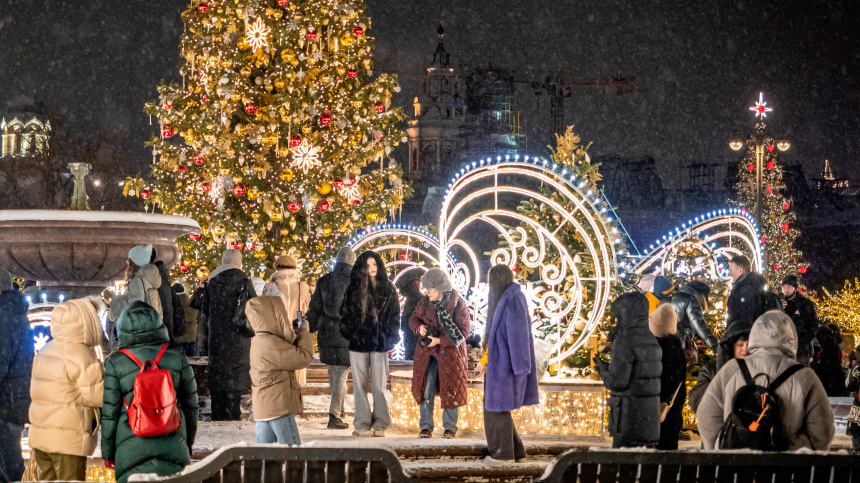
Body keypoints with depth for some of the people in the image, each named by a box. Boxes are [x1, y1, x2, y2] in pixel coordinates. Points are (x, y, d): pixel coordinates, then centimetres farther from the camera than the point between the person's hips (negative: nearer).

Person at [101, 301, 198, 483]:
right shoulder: (176, 357, 4)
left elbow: (109, 411, 1)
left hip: (132, 447, -1)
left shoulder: (115, 362, -1)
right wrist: (189, 441, 24)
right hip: (172, 445, 1)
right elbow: (190, 403, 11)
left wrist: (108, 452, 11)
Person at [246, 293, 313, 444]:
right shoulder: (270, 344, -20)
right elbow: (303, 358, -20)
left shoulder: (259, 341, 12)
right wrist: (304, 334, -5)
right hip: (278, 407, -10)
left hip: (263, 408, 10)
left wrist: (295, 336, 11)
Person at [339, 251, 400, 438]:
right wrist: (348, 334, 1)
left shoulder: (388, 288, 7)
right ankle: (362, 424, 2)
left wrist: (390, 338, 1)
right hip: (358, 342, 1)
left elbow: (394, 315, 8)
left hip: (379, 343, -1)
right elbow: (345, 313, 10)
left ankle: (380, 424, 4)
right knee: (360, 385, 0)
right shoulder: (353, 289, 8)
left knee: (379, 385, -2)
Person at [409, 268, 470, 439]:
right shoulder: (425, 302, 2)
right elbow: (413, 318, 13)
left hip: (450, 354, -3)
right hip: (428, 354, 4)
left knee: (450, 391, 5)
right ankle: (426, 427, 11)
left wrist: (440, 340, -20)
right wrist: (419, 327, -12)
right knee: (426, 389, 2)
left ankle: (450, 427, 18)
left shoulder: (458, 305, -12)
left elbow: (463, 332, -14)